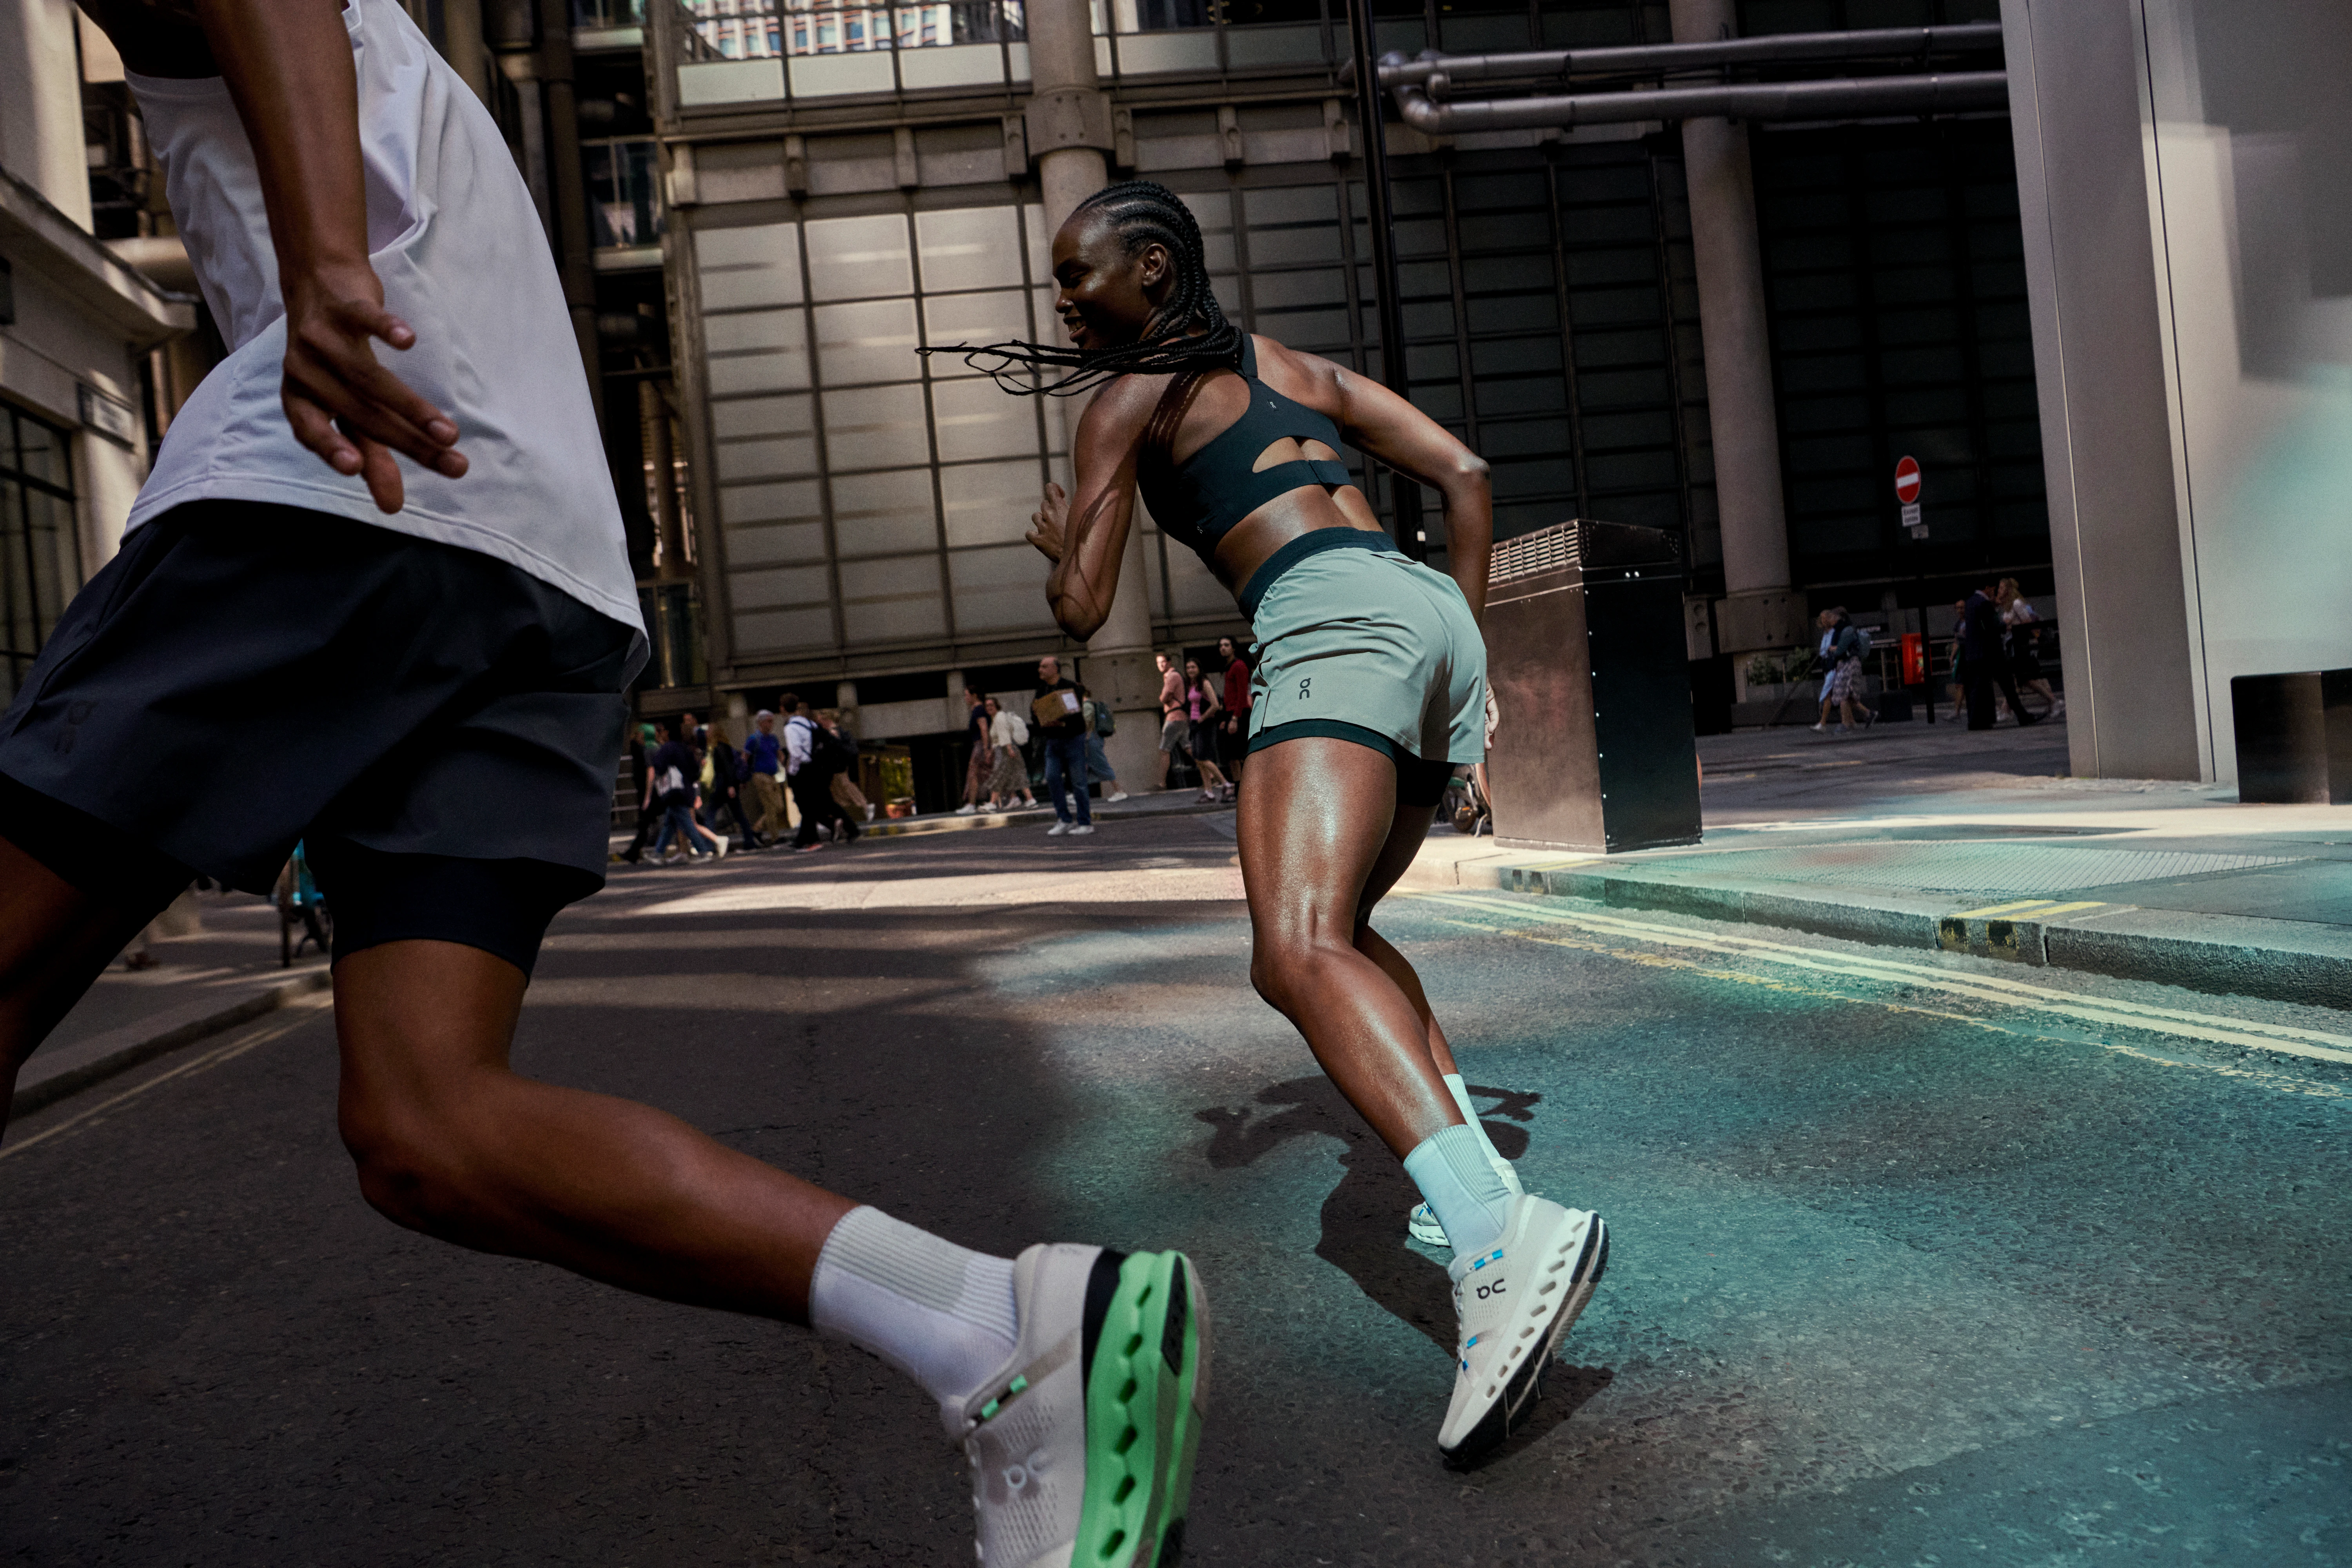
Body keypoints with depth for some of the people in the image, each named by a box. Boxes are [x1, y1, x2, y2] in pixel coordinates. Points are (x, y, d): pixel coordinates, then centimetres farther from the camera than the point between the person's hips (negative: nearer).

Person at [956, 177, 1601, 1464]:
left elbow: (1083, 610, 7)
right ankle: (1472, 1172, 10)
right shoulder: (1301, 366, 30)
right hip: (1435, 614, 9)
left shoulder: (1126, 402, 11)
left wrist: (1056, 541, 30)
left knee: (1298, 955, -24)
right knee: (1332, 925, 22)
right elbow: (1466, 474, 22)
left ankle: (1505, 1234, -44)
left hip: (1334, 622, -8)